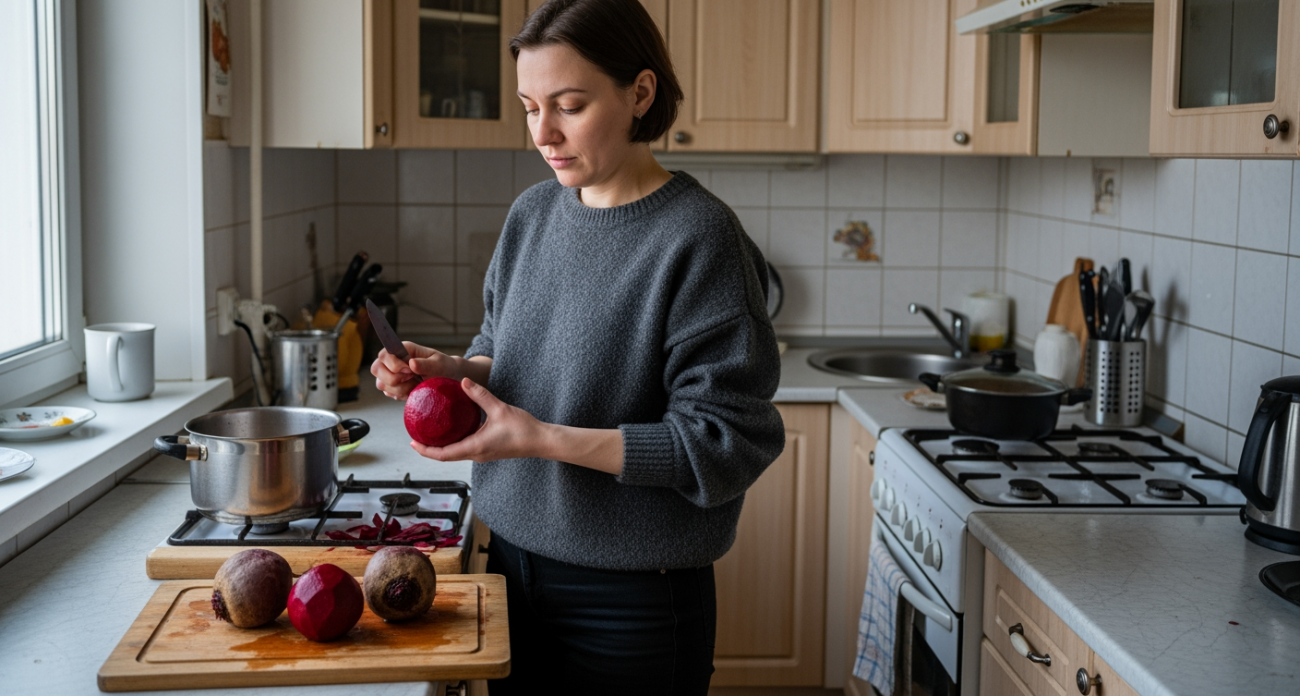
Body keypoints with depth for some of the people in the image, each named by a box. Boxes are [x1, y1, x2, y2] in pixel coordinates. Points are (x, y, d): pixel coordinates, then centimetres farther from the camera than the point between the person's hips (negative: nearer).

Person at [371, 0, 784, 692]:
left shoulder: (697, 238, -17)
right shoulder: (532, 213, 3)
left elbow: (724, 442, -20)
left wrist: (546, 439, -24)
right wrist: (454, 370, -5)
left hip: (633, 596, -6)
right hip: (514, 555, 6)